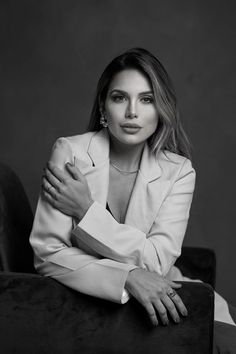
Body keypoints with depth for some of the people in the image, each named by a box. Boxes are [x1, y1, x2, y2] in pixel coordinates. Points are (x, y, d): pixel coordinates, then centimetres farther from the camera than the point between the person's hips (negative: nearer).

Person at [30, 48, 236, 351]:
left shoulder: (179, 171, -5)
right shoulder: (69, 152, -10)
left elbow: (157, 261, -13)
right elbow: (47, 254, -14)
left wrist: (87, 211, -20)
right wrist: (128, 277, -26)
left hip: (157, 293, 2)